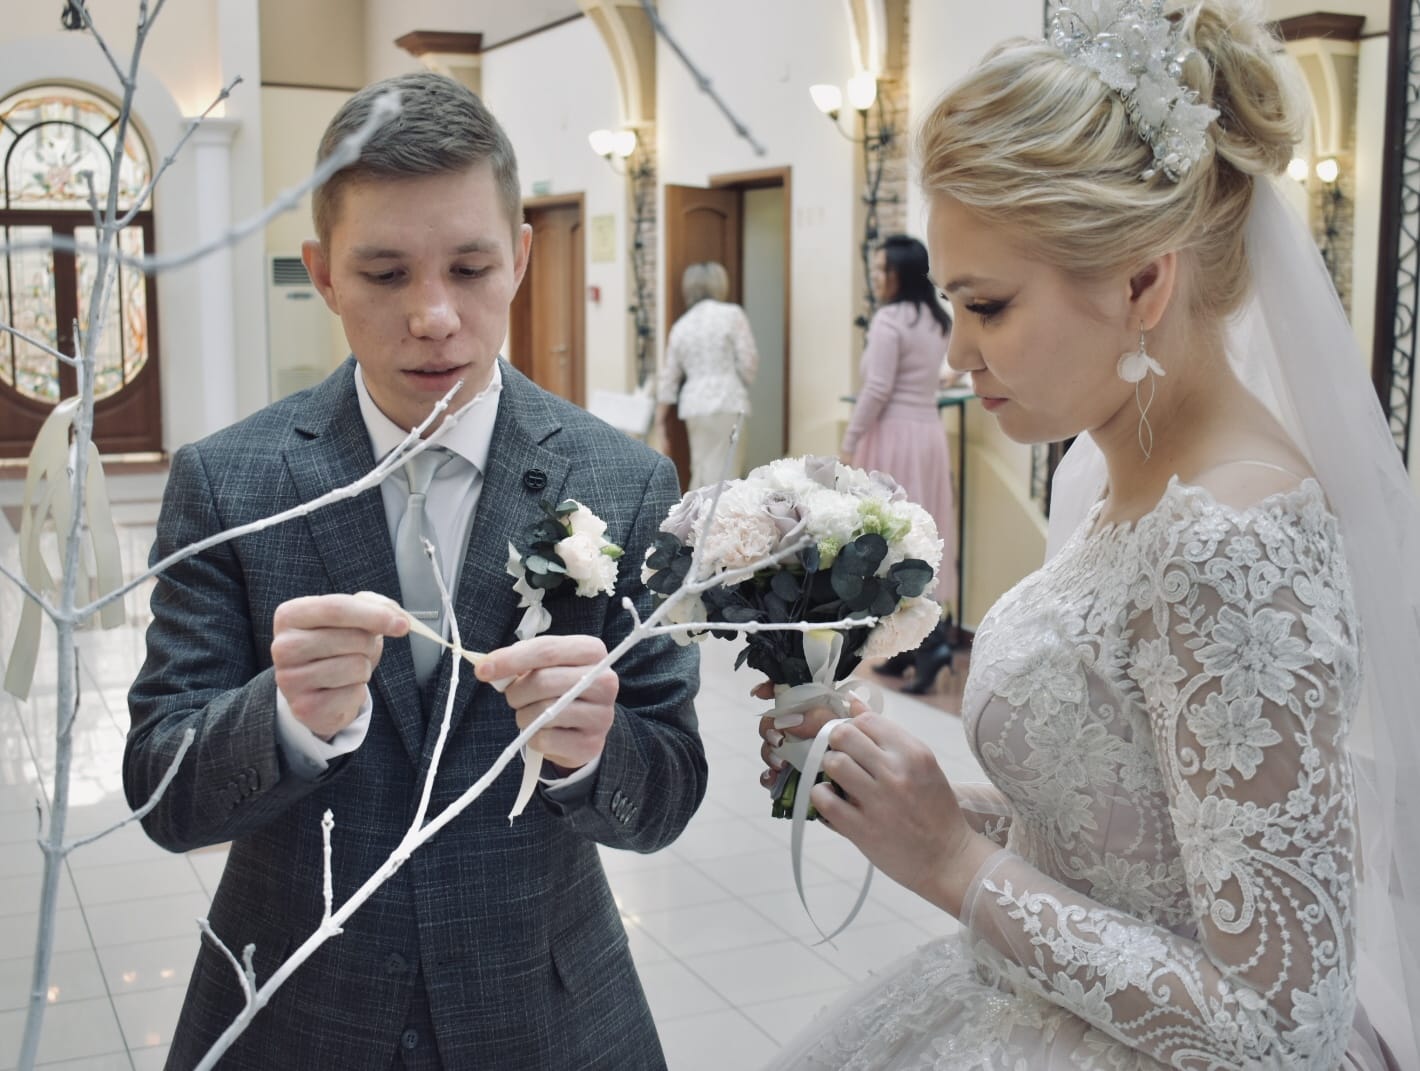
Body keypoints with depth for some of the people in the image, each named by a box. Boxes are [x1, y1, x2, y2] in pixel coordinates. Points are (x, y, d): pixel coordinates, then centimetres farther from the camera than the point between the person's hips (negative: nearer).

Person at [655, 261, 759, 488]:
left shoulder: (681, 325, 13)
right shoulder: (732, 314, -3)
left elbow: (669, 377, 13)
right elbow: (748, 361, -6)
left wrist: (660, 416, 19)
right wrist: (743, 385, 14)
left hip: (693, 403, 6)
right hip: (727, 402, -6)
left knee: (701, 468, 14)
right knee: (722, 471, -5)